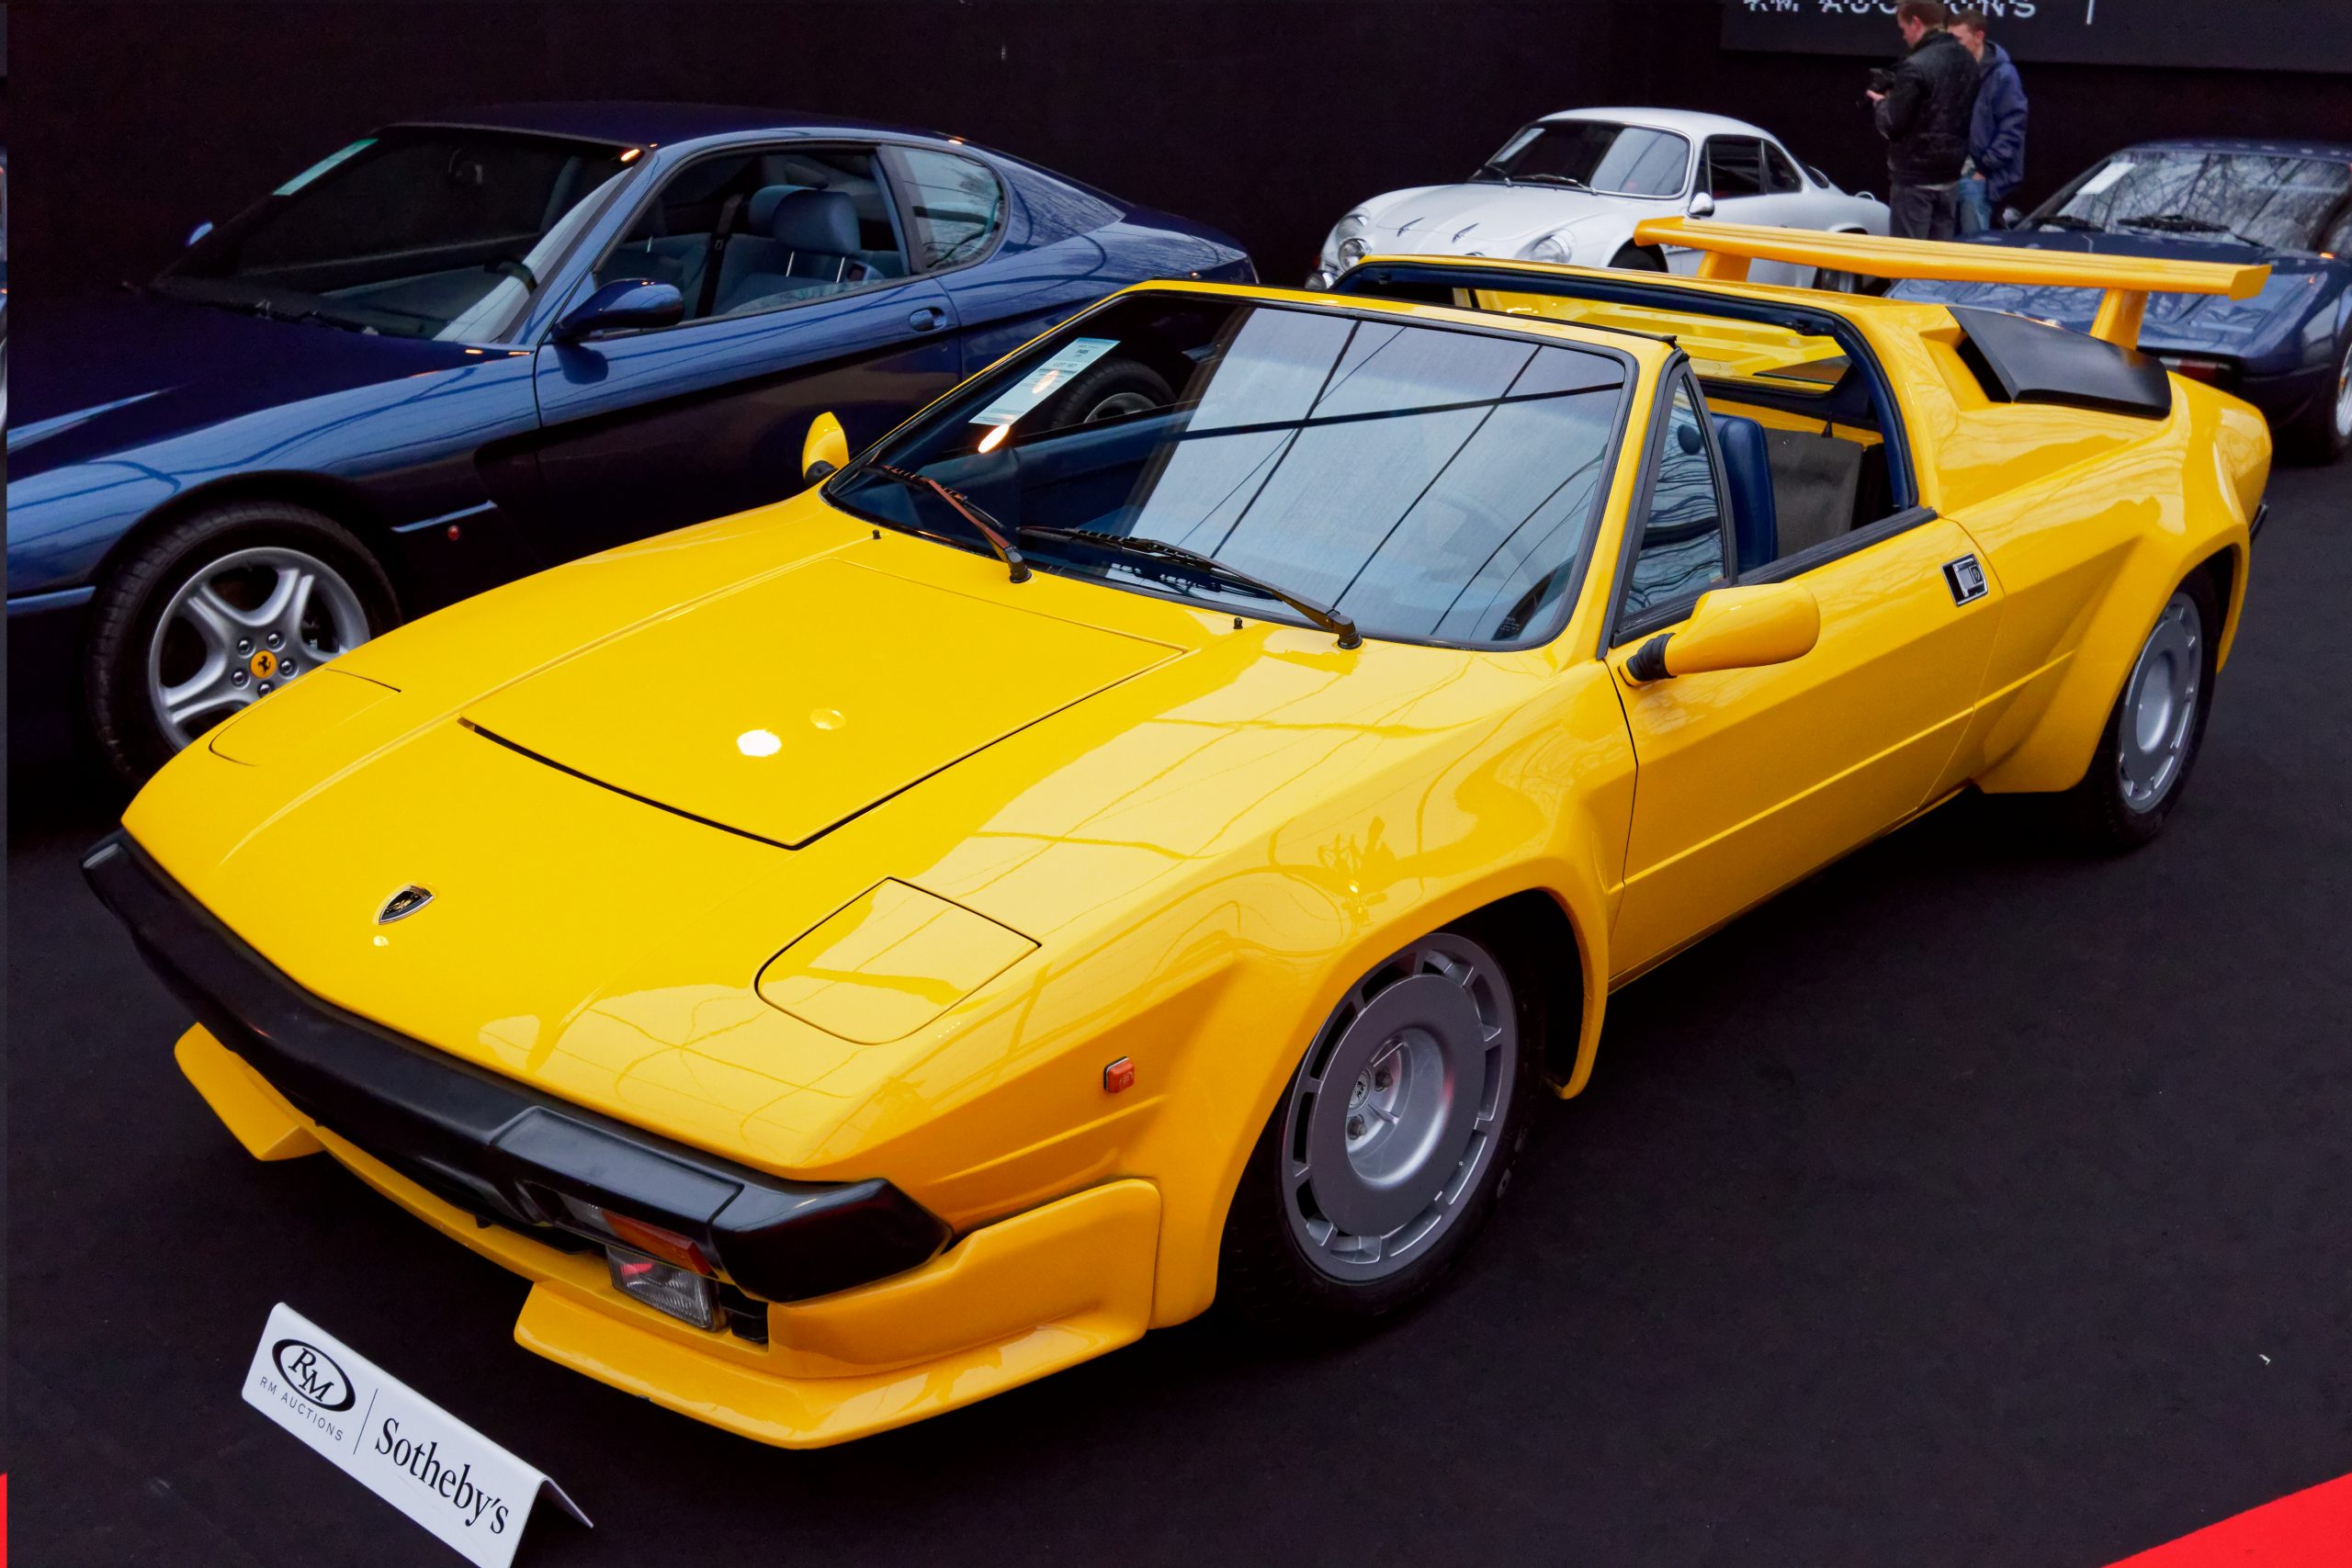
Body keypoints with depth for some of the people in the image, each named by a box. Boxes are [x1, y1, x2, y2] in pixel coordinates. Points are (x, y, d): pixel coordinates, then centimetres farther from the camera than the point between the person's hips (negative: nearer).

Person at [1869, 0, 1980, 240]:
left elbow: (1893, 125, -17)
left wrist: (1880, 102, 4)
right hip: (1950, 175, 8)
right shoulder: (1967, 62, 9)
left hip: (1914, 177, -8)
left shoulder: (1916, 66, -18)